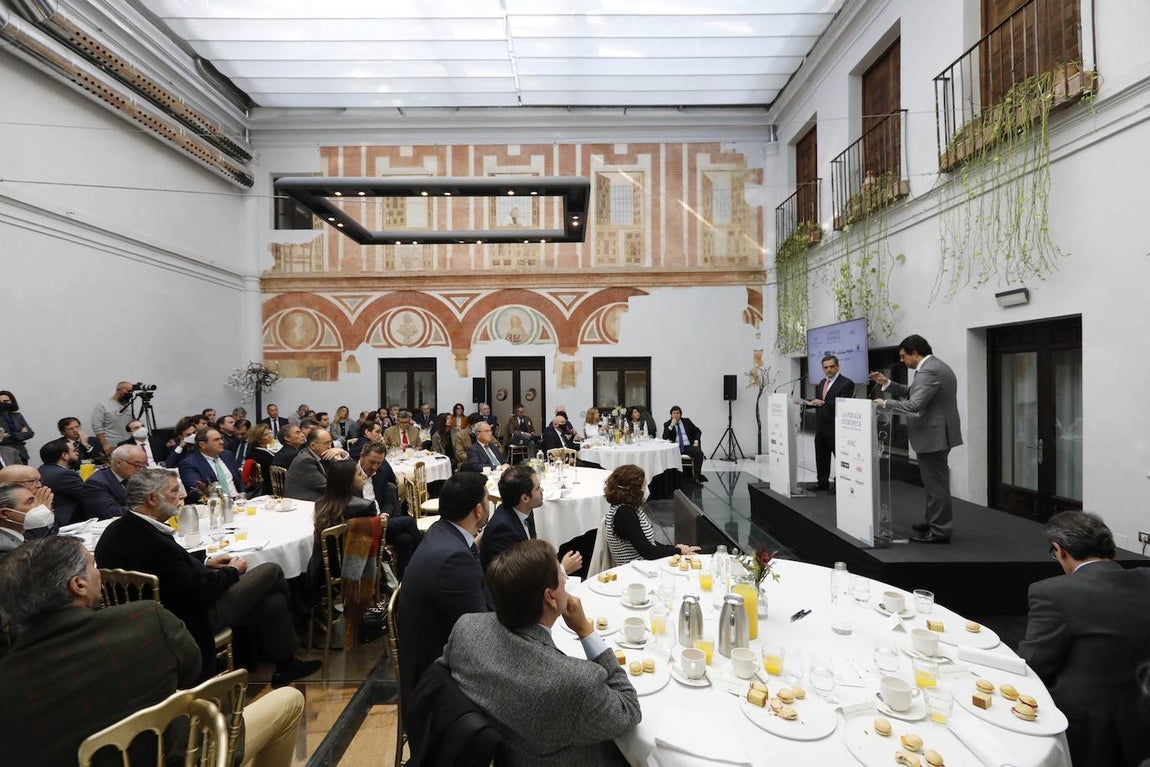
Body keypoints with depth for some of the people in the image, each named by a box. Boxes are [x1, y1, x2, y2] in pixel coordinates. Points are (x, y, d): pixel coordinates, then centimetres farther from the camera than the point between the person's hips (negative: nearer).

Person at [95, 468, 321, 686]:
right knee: (271, 571, 1)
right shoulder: (153, 543, -32)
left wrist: (204, 564, 6)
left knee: (273, 601, 12)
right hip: (193, 620, -9)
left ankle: (285, 665, 26)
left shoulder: (116, 530, -3)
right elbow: (198, 591, -24)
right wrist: (232, 571, -7)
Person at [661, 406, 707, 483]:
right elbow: (664, 438, -6)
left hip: (688, 446, 2)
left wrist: (696, 441, -1)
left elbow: (698, 431, 16)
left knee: (699, 453, -27)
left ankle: (697, 476, -22)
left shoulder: (686, 421, 13)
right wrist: (671, 426, -13)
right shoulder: (667, 424, 8)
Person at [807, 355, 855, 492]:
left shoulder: (846, 383, -10)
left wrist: (823, 403, -29)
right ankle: (822, 483, 23)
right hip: (821, 427, 8)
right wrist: (805, 402, 2)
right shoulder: (822, 382, 15)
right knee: (821, 456, 13)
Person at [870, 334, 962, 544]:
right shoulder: (935, 366, 14)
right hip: (937, 433, 11)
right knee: (935, 482, 19)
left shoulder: (929, 371, -21)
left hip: (933, 435, -11)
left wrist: (886, 403, -16)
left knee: (936, 484, -2)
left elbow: (914, 405, -28)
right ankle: (935, 522, 31)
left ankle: (940, 531, 7)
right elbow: (912, 393, 17)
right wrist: (887, 383, 9)